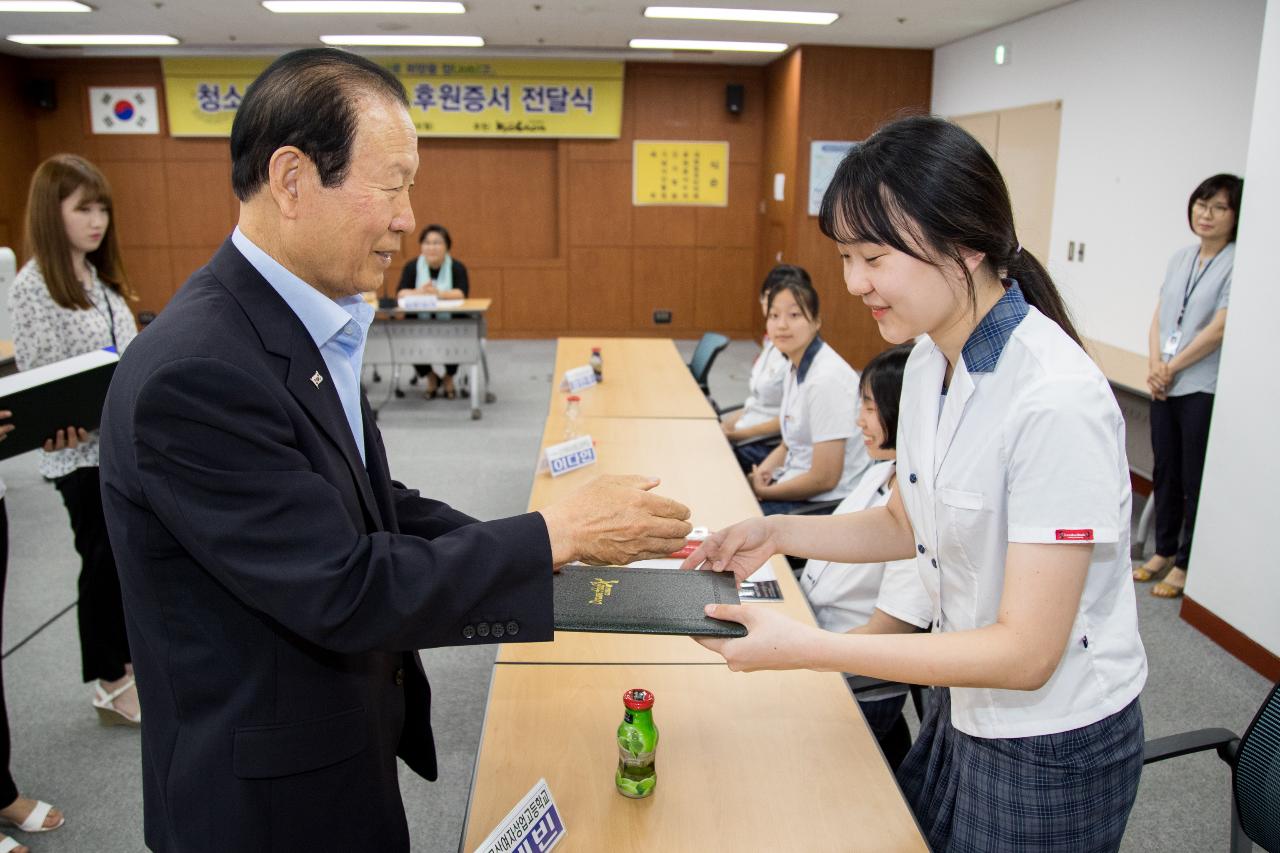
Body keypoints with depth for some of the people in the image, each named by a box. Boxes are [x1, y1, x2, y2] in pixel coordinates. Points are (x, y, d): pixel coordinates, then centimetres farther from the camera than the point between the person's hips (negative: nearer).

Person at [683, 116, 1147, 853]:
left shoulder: (1055, 400, -29)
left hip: (1052, 748, -7)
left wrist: (805, 647, -30)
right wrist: (779, 533, -5)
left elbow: (1026, 652, -26)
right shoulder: (931, 363, -3)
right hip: (964, 704, 7)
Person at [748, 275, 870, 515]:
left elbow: (824, 479, -22)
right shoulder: (795, 365, 5)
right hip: (796, 485, 8)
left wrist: (763, 491, -10)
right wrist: (760, 474, -2)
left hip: (825, 502, -8)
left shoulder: (827, 379, -23)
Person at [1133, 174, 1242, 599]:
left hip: (1205, 388, -6)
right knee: (1165, 471, 15)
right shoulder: (1179, 259, 11)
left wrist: (1171, 367, -10)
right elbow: (1159, 318, 9)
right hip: (1165, 385, 6)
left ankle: (1186, 563, 16)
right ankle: (1164, 549, 30)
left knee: (1196, 479, 3)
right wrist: (1155, 365, -5)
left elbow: (1220, 328, -15)